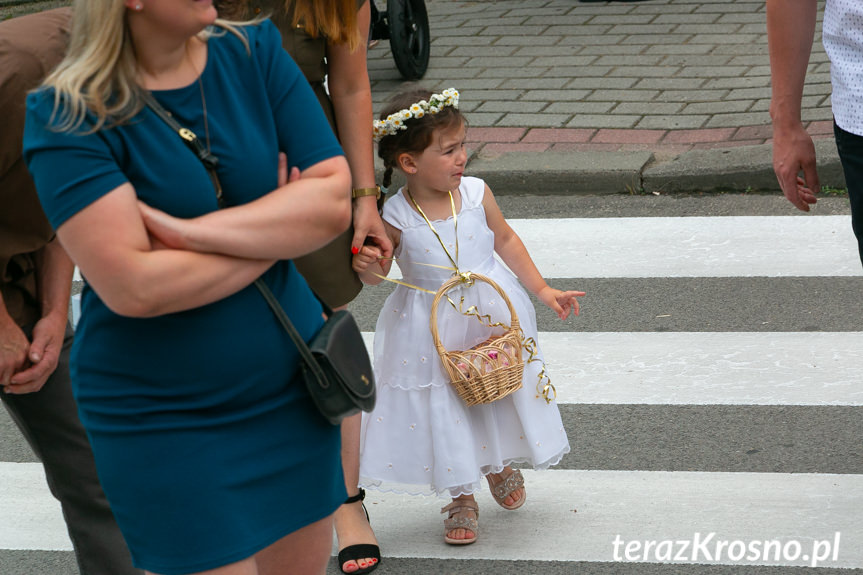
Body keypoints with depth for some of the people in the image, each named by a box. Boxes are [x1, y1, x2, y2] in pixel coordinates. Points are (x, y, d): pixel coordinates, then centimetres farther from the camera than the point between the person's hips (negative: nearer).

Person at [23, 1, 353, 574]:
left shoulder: (254, 54, -2)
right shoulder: (68, 116, -16)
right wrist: (275, 231, -14)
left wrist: (190, 232, -20)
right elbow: (133, 287, -25)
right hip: (164, 420, -5)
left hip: (292, 392, 5)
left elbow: (334, 199, -10)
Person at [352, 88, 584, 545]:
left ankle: (501, 465, 48)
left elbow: (505, 241, 5)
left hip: (491, 315, 2)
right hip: (431, 331, -2)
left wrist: (543, 291, 7)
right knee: (444, 409, 8)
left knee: (502, 395, 16)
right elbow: (377, 271, -2)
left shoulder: (476, 194, -12)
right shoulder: (394, 218, -18)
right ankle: (462, 499, 30)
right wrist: (367, 267, -26)